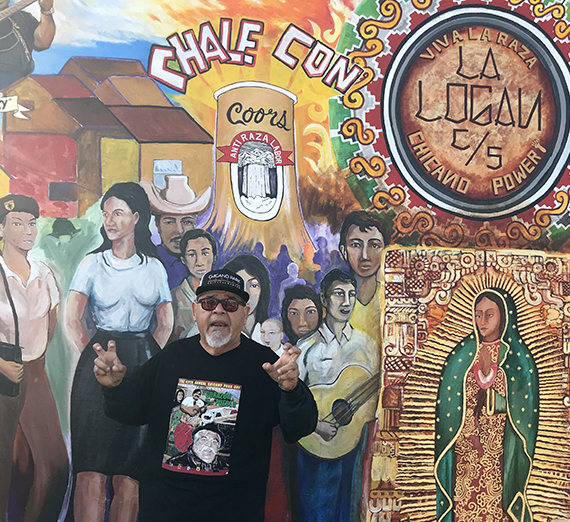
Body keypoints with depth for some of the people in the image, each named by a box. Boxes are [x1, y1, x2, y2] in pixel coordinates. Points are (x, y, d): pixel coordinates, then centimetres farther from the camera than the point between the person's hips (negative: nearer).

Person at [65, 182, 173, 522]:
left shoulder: (155, 267, 12)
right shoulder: (93, 263, 8)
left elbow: (166, 324, 15)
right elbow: (72, 321, 2)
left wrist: (149, 358, 3)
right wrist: (95, 357, -3)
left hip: (143, 365, 1)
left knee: (130, 471, -1)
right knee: (92, 469, -11)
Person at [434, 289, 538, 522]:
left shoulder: (518, 357, 1)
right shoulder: (463, 354, 7)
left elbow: (519, 407, -1)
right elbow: (450, 403, 5)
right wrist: (470, 432, -3)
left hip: (501, 444, -2)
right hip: (465, 440, 2)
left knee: (497, 500, -5)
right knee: (464, 500, 0)